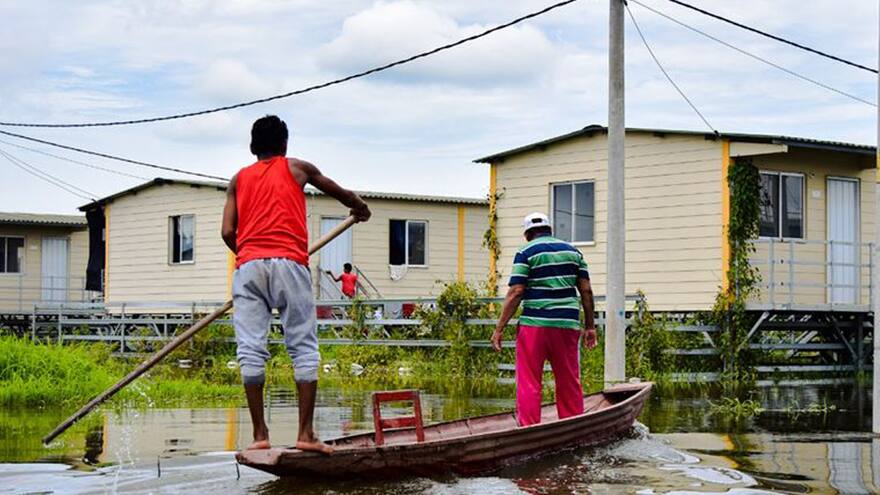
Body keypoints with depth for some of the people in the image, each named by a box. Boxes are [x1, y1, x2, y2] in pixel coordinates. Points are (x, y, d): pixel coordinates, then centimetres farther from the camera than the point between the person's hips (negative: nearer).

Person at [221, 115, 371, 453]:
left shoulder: (239, 178, 20)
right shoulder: (297, 168, 17)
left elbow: (227, 232, 10)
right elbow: (341, 193, 33)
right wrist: (360, 208, 53)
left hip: (248, 265, 2)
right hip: (289, 262, -2)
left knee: (250, 349, 0)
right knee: (304, 347, 1)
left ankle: (260, 434, -3)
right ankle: (305, 433, -5)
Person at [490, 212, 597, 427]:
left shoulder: (526, 253, -1)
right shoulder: (573, 251, 12)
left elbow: (515, 292, -8)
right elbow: (586, 291, 8)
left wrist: (500, 329, -6)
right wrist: (590, 326, 15)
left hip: (535, 325, -4)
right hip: (568, 326, 4)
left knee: (528, 384, 1)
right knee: (570, 383, 12)